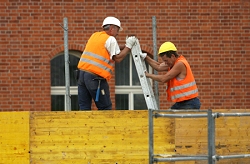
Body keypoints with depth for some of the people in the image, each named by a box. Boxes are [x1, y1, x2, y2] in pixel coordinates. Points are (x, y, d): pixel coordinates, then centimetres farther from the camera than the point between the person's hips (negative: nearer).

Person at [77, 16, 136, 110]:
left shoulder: (95, 35, 20)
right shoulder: (110, 39, -4)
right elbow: (117, 58, -8)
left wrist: (125, 46, 19)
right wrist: (128, 46, 1)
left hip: (82, 72, 7)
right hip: (95, 77, -7)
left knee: (84, 108, 6)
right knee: (105, 108, 1)